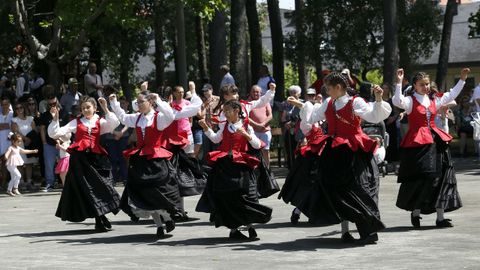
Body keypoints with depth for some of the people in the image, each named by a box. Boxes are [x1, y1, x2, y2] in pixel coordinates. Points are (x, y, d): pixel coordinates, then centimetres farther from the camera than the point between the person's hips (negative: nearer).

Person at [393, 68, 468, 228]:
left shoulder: (434, 100, 14)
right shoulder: (410, 100, -4)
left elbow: (451, 96, 26)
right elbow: (397, 102, -25)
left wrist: (462, 79, 25)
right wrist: (399, 82, -32)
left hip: (435, 141, 6)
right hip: (417, 143, -6)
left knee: (441, 178, 3)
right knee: (420, 179, -7)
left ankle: (440, 217, 7)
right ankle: (415, 213, 11)